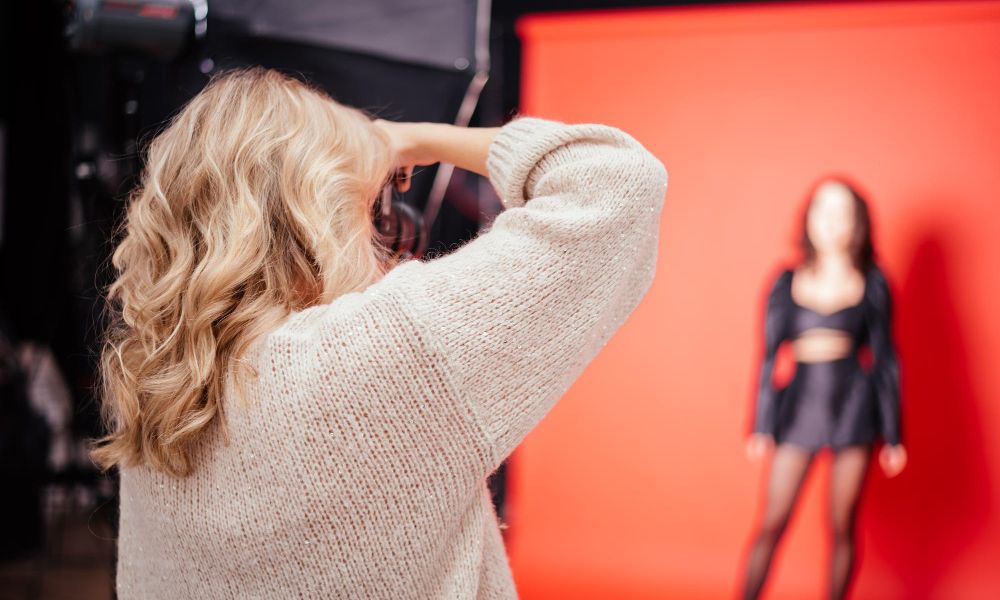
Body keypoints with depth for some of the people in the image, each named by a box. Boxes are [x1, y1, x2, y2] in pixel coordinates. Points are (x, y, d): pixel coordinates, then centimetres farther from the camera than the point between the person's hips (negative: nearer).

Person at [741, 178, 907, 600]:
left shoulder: (872, 284, 3)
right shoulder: (787, 282, 4)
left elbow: (885, 359, 4)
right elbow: (769, 356, 6)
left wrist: (892, 435, 3)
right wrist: (761, 426, 2)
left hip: (853, 406, 0)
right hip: (799, 406, 1)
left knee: (842, 527, 5)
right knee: (771, 525, 0)